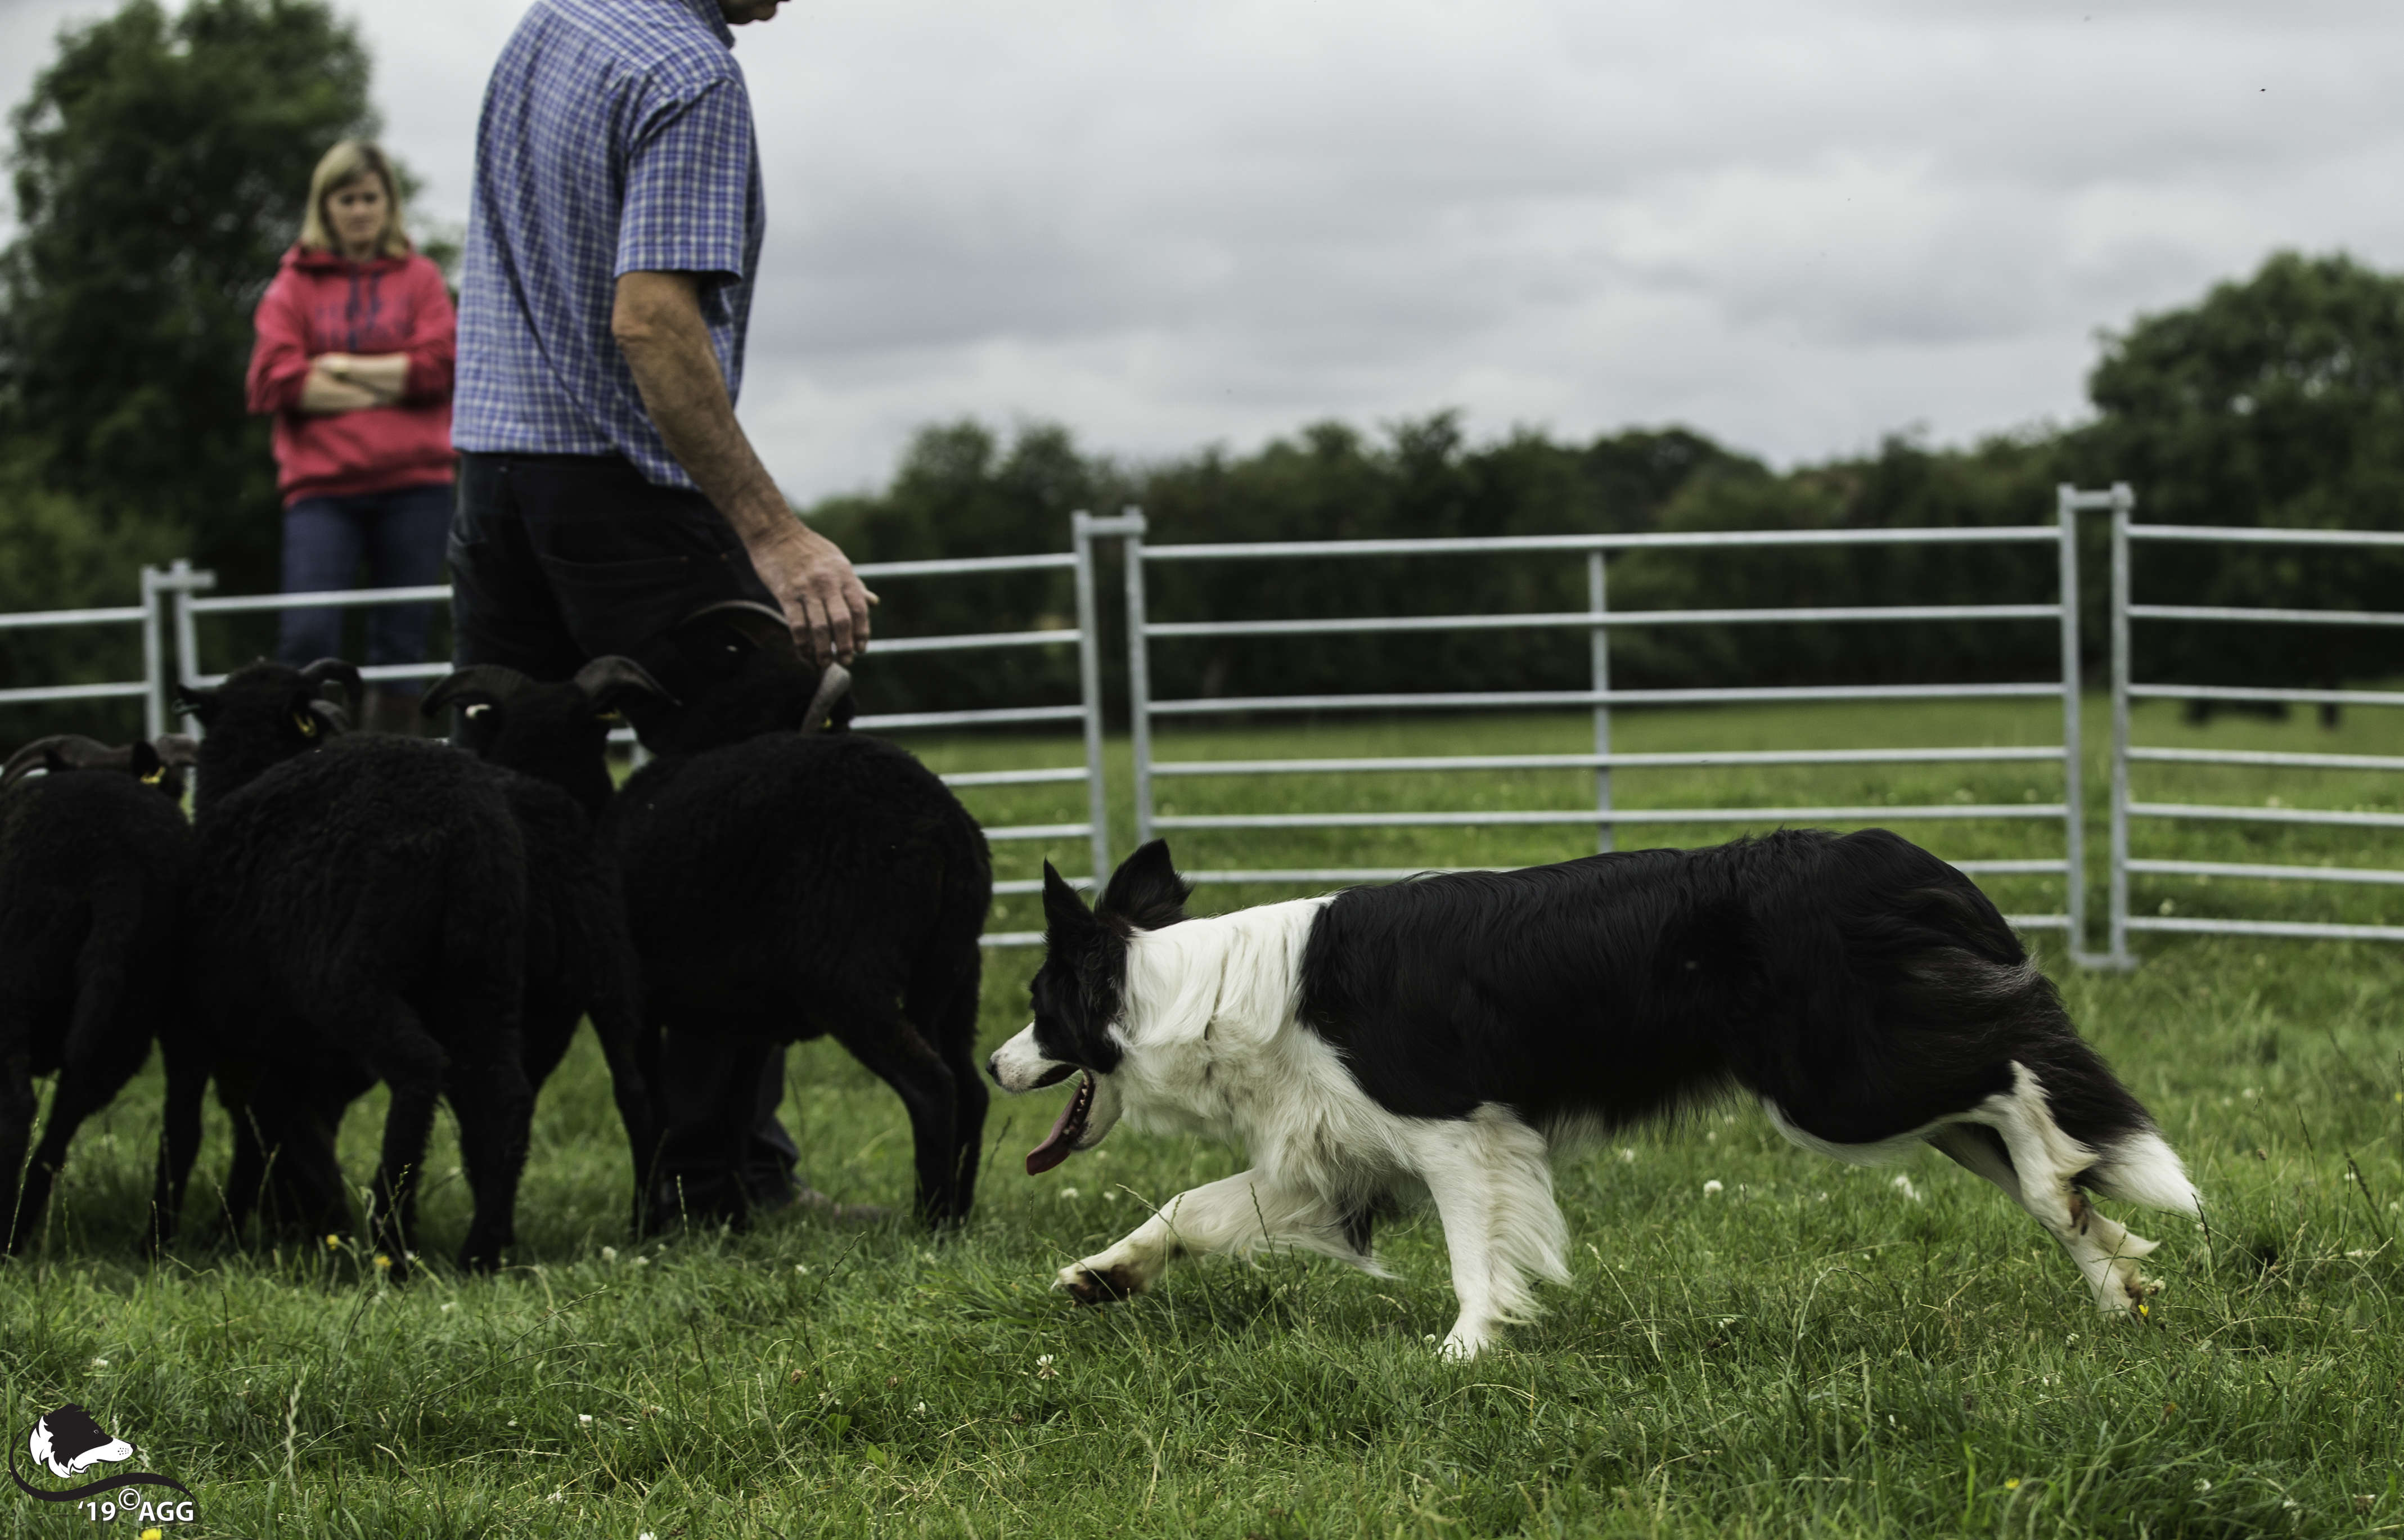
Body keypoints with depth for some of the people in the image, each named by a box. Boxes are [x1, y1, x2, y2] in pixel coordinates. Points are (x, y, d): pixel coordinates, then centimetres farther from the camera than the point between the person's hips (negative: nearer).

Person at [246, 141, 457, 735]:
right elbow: (274, 378, -4)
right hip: (321, 484, -1)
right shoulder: (295, 283, 8)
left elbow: (438, 366, -3)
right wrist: (388, 382, -5)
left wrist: (339, 367, -4)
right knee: (308, 634, -14)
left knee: (403, 637, 4)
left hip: (411, 482, 1)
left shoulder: (419, 278, 11)